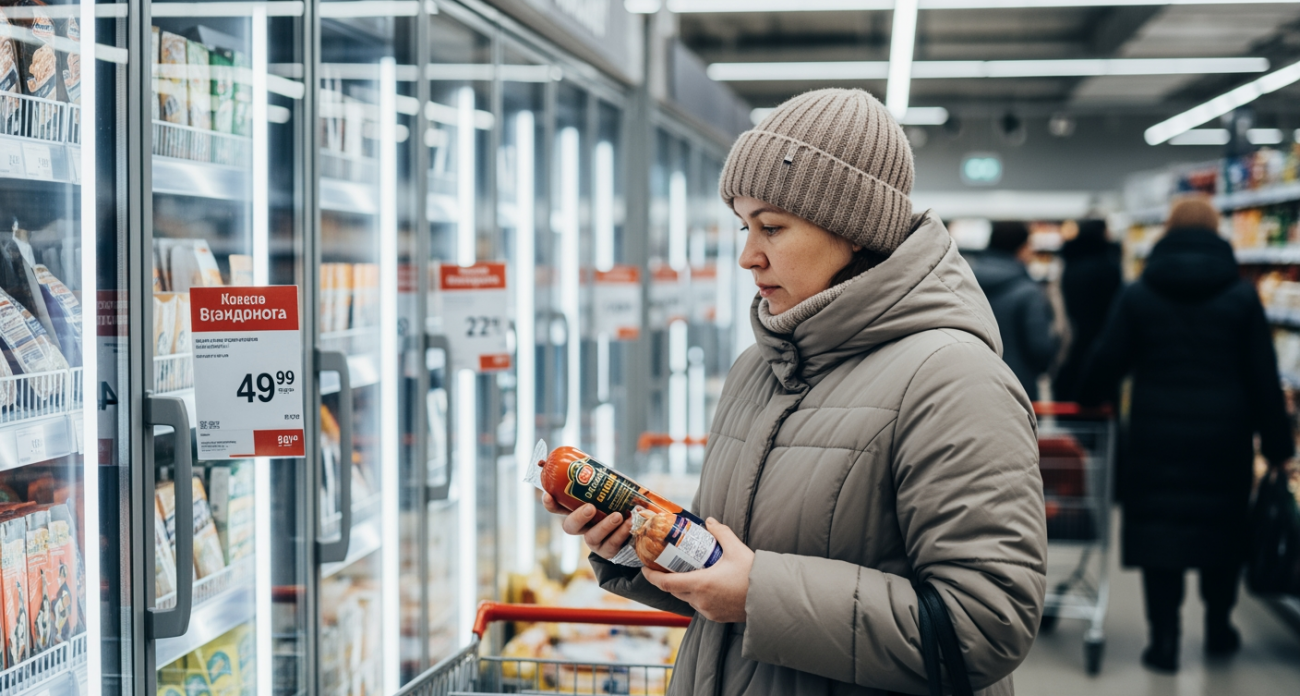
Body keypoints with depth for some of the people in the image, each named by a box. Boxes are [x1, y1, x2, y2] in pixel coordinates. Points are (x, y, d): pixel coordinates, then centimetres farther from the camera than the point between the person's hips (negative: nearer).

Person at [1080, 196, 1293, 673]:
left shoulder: (1139, 295, -1)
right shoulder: (1241, 296, -1)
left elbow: (1108, 361, 1)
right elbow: (1264, 376, 0)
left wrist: (1087, 400, 19)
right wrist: (1276, 444, 6)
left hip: (1157, 434, 0)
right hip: (1224, 435, 1)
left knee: (1159, 528, 4)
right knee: (1224, 527, 15)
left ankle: (1164, 638, 1)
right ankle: (1219, 629, 25)